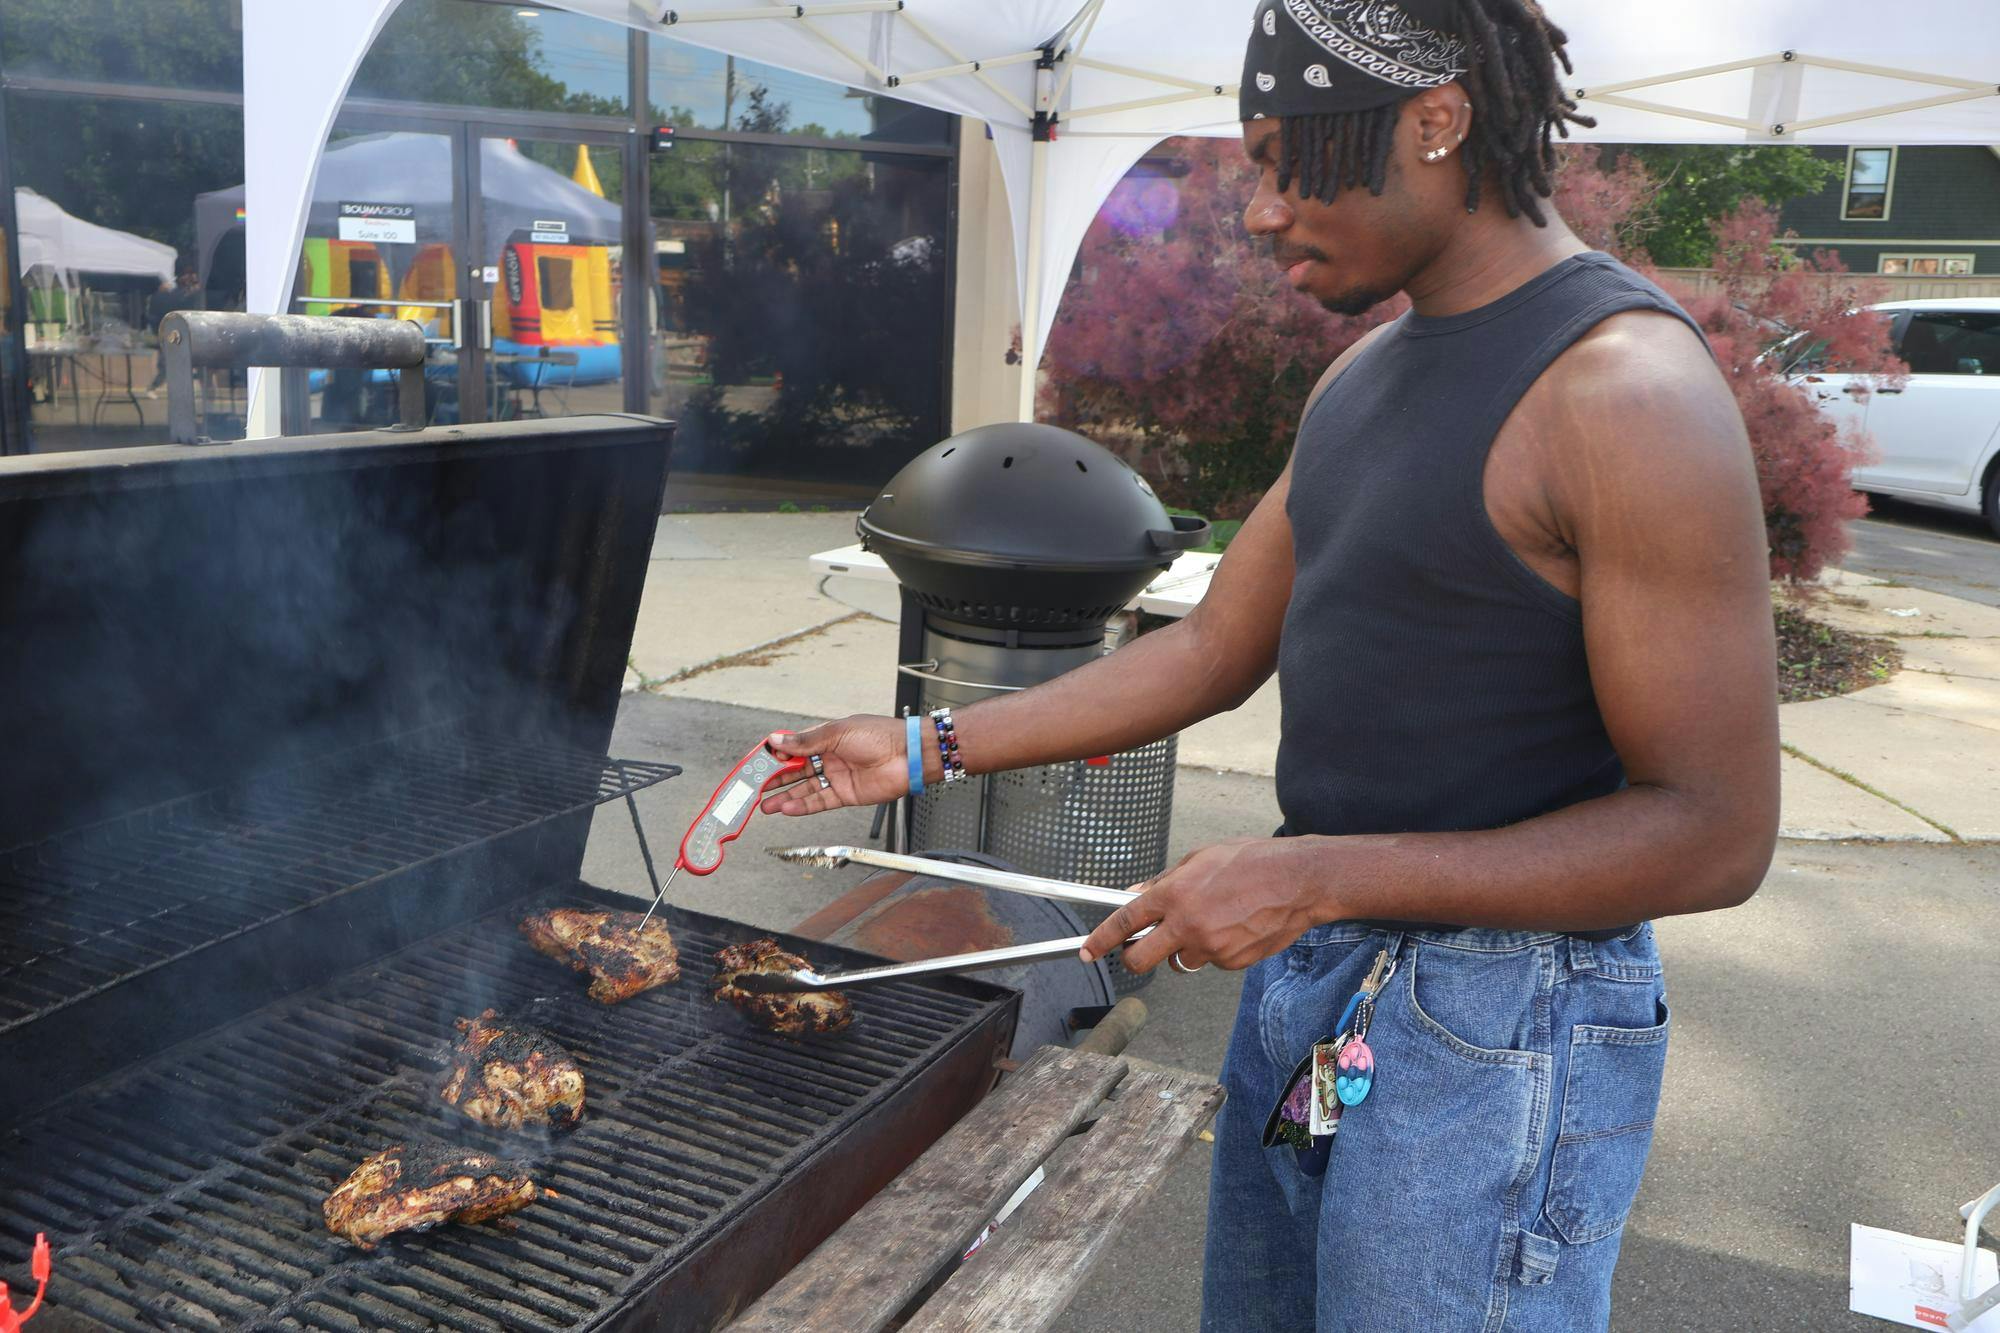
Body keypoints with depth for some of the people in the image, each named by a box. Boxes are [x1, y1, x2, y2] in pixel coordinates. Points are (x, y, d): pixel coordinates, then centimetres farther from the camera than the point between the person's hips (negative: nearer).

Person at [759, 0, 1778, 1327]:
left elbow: (1714, 835, -20)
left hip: (1494, 1023, -8)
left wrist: (1319, 874, -24)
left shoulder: (1625, 393, -19)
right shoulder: (1369, 372, 9)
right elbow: (1212, 652, 11)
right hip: (1303, 979, 8)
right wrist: (924, 748, 9)